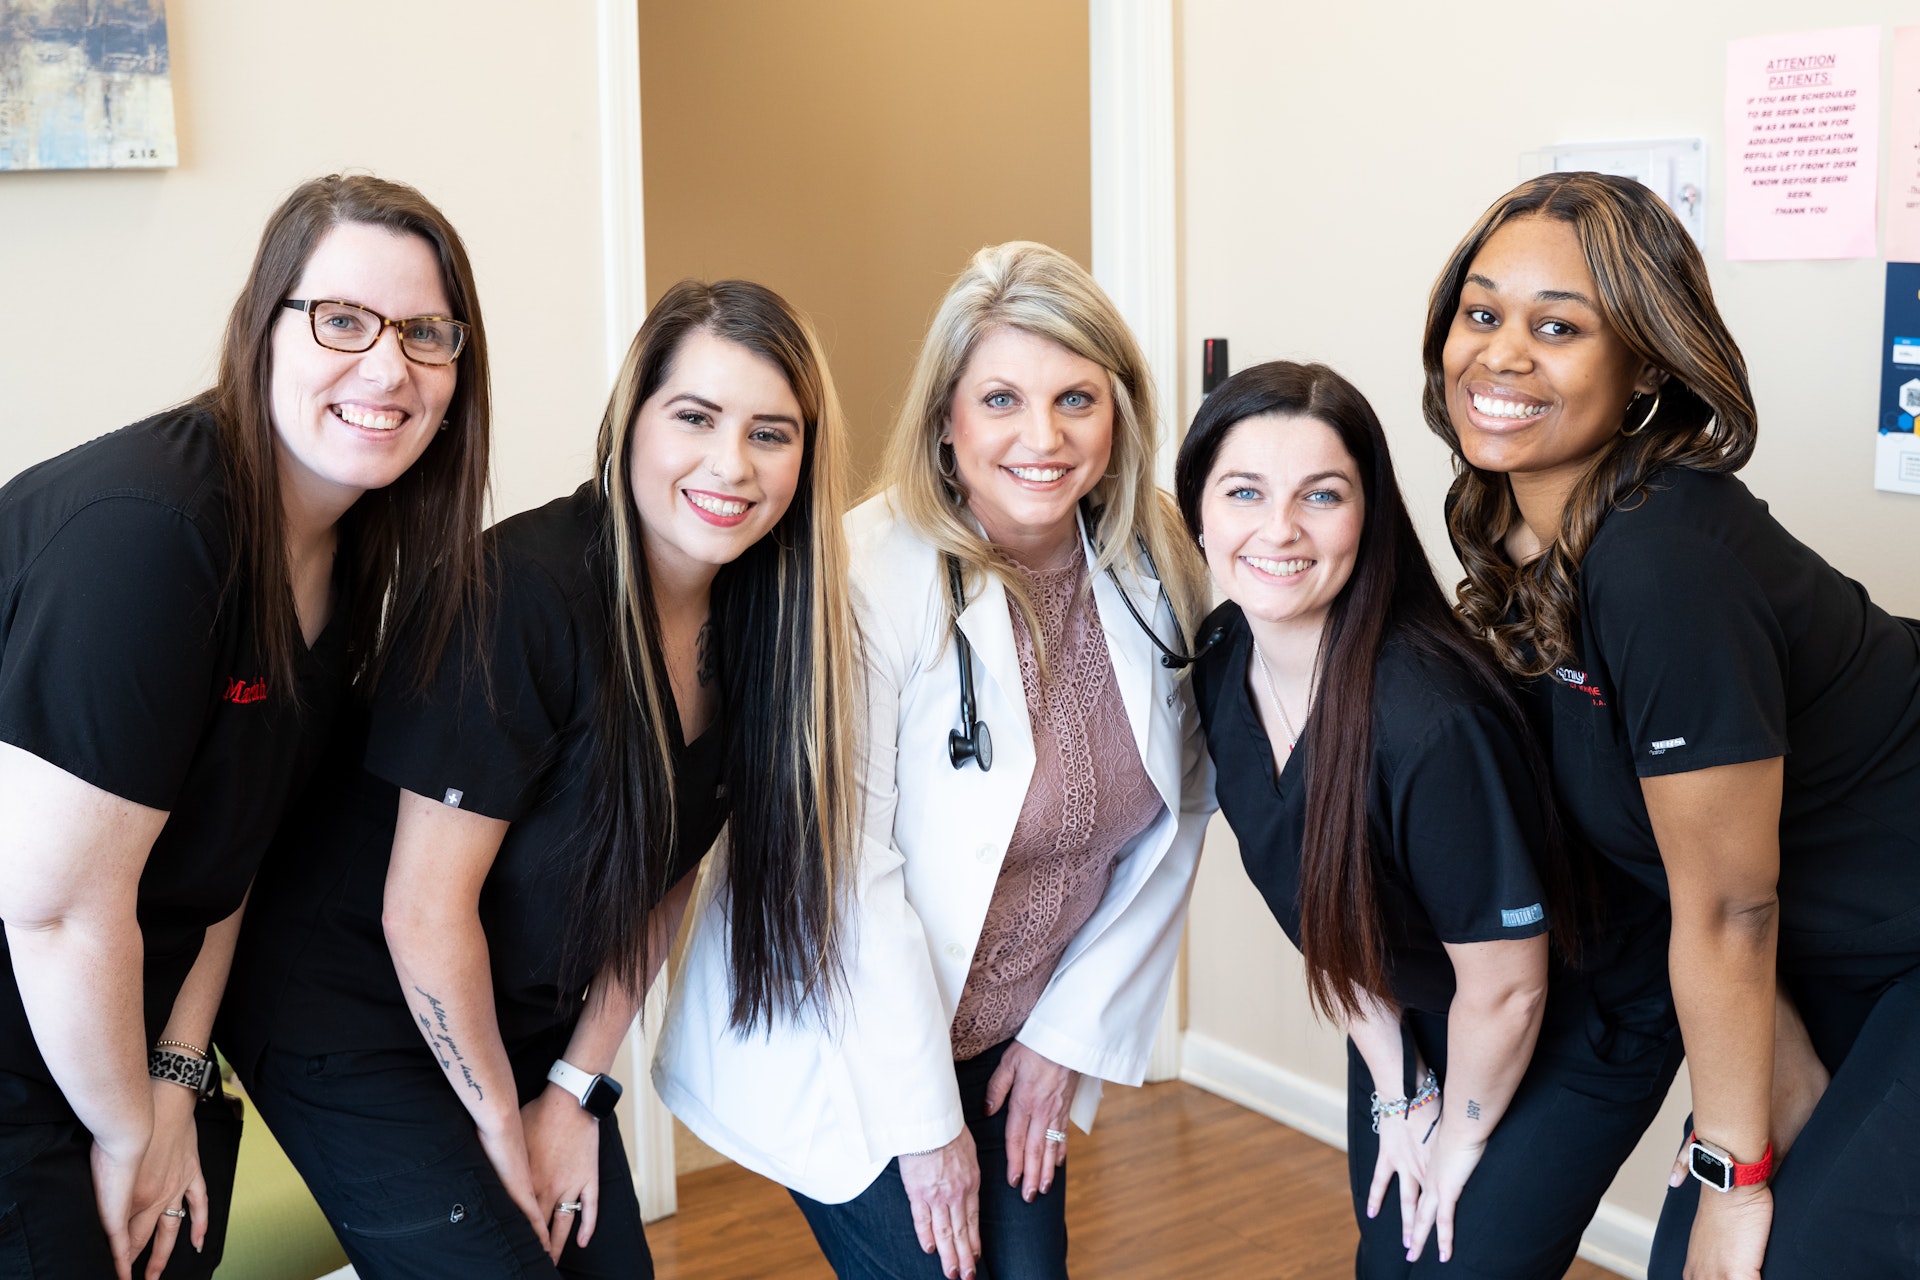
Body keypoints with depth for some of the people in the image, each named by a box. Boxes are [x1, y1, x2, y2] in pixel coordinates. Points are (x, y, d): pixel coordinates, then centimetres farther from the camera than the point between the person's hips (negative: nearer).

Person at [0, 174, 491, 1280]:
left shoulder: (356, 552, 0)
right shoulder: (143, 529, -28)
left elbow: (231, 836, 6)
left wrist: (177, 1078, 1)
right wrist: (129, 1128, -11)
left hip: (116, 1024, 8)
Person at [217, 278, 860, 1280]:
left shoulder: (756, 622, -5)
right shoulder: (524, 589, -27)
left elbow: (660, 881, 4)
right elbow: (425, 914, -22)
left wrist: (576, 1087, 2)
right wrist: (501, 1124, -10)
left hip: (527, 1024, 7)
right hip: (355, 1025, -6)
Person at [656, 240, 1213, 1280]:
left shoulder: (1159, 570, -6)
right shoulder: (868, 577, -23)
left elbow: (1170, 820, 3)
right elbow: (848, 871, -20)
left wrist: (1072, 1032, 2)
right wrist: (922, 1120, -14)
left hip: (1014, 1039, 5)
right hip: (842, 1046, -5)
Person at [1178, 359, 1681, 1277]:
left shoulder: (1430, 721, -37)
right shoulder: (1218, 669, -14)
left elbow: (1504, 986, -24)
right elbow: (1330, 909, -1)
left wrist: (1461, 1136, -7)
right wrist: (1397, 1095, 2)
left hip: (1579, 1022, -6)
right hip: (1411, 1016, 6)